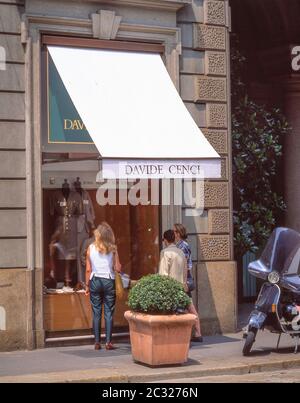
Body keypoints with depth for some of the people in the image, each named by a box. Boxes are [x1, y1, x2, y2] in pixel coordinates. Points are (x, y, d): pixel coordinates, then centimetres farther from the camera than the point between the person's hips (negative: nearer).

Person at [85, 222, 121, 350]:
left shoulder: (91, 248, -1)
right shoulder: (112, 248, -3)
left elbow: (88, 269, 0)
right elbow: (118, 268, -5)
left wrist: (87, 286, 8)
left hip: (95, 281, 1)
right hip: (109, 281, -1)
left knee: (96, 313, 5)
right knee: (109, 313, 4)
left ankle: (97, 342, 6)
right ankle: (108, 342, 1)